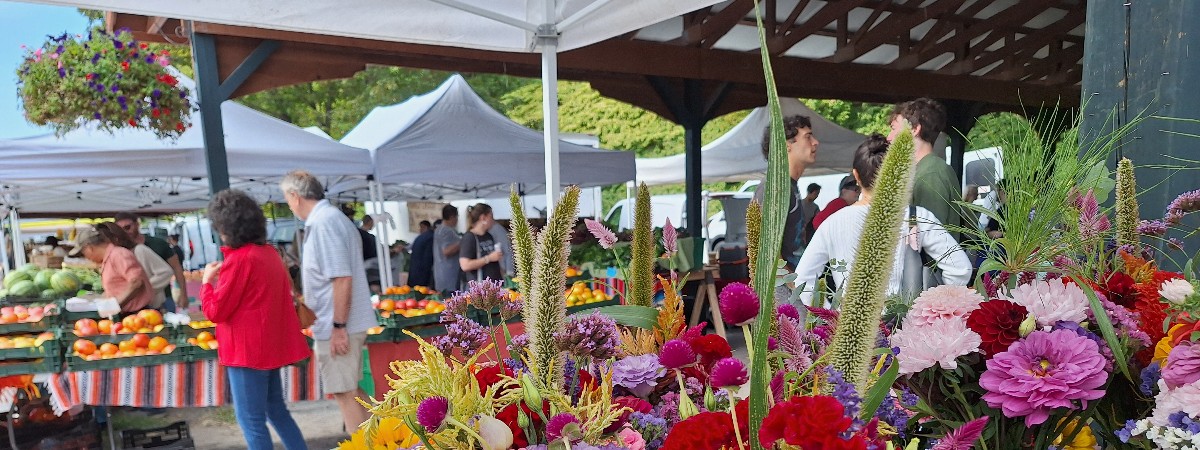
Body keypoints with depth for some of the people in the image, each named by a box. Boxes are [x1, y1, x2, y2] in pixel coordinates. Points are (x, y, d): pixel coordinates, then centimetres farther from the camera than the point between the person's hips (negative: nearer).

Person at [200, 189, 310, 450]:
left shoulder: (238, 259, -18)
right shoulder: (269, 252, 7)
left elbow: (215, 311, -13)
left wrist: (207, 280, 1)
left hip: (247, 349, -9)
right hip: (270, 343, 9)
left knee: (251, 420, 2)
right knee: (275, 409, 19)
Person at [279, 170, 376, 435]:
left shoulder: (324, 222, -17)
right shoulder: (330, 218, 13)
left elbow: (342, 278, -23)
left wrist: (338, 326, -21)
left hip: (336, 326, -10)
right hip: (343, 322, 10)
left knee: (344, 393, 1)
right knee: (350, 390, 18)